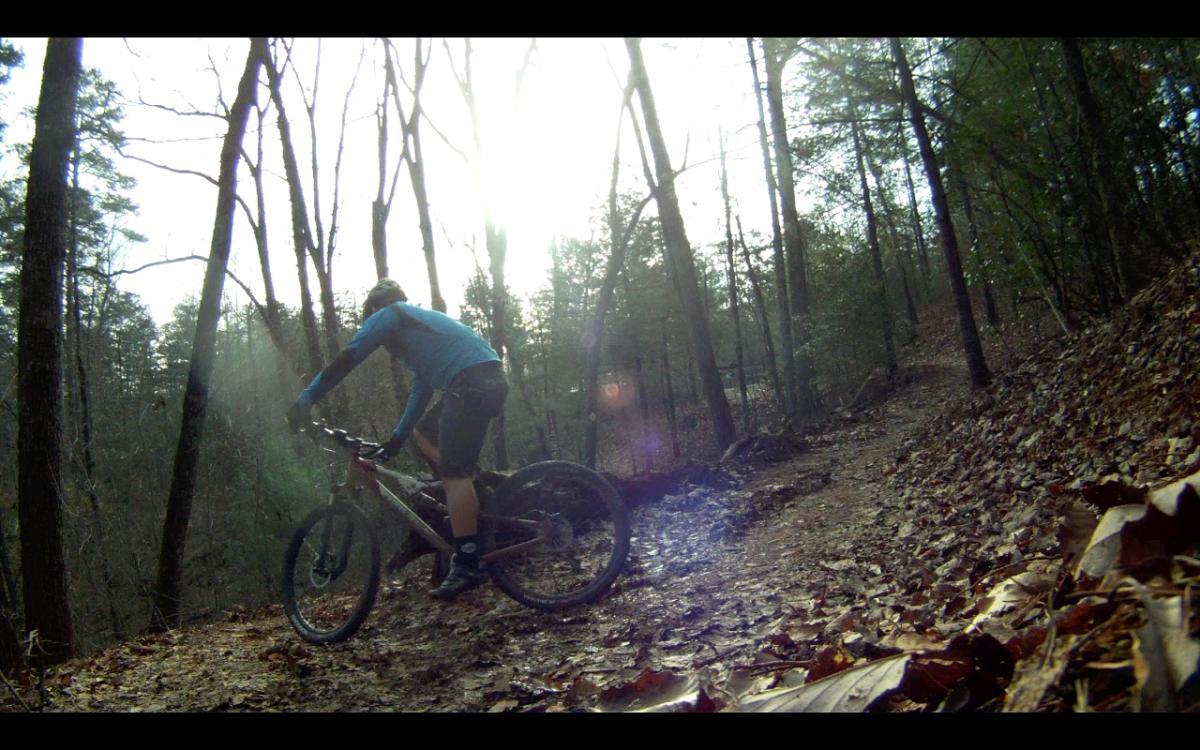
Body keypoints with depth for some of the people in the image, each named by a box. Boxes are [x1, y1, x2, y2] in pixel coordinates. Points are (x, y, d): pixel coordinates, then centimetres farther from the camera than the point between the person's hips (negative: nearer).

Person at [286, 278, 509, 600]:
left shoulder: (386, 315, 9)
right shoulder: (419, 319, 34)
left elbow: (346, 359, -2)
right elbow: (422, 387, 34)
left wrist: (304, 400, 1)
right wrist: (396, 439, 34)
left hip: (472, 381, -9)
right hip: (491, 380, 9)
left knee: (453, 472, -10)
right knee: (425, 434, 24)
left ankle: (467, 567, -12)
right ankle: (477, 490, 15)